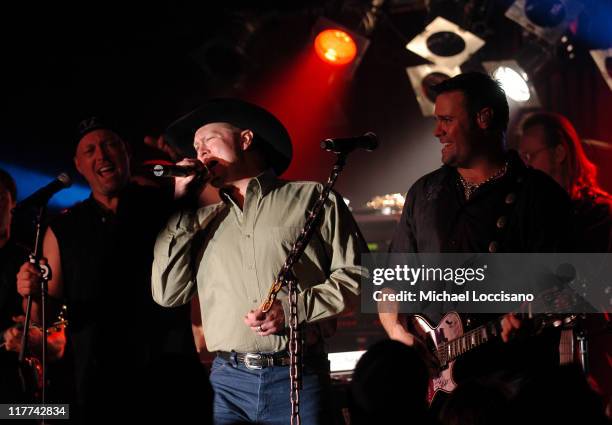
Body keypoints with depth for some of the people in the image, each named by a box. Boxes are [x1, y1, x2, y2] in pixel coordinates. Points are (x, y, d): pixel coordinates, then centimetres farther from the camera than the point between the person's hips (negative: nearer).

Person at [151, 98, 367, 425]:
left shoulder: (312, 199, 8)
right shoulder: (205, 221, 19)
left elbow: (356, 274, 2)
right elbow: (168, 294, 9)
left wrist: (294, 309, -11)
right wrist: (179, 208, 9)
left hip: (298, 377, -3)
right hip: (228, 383, 3)